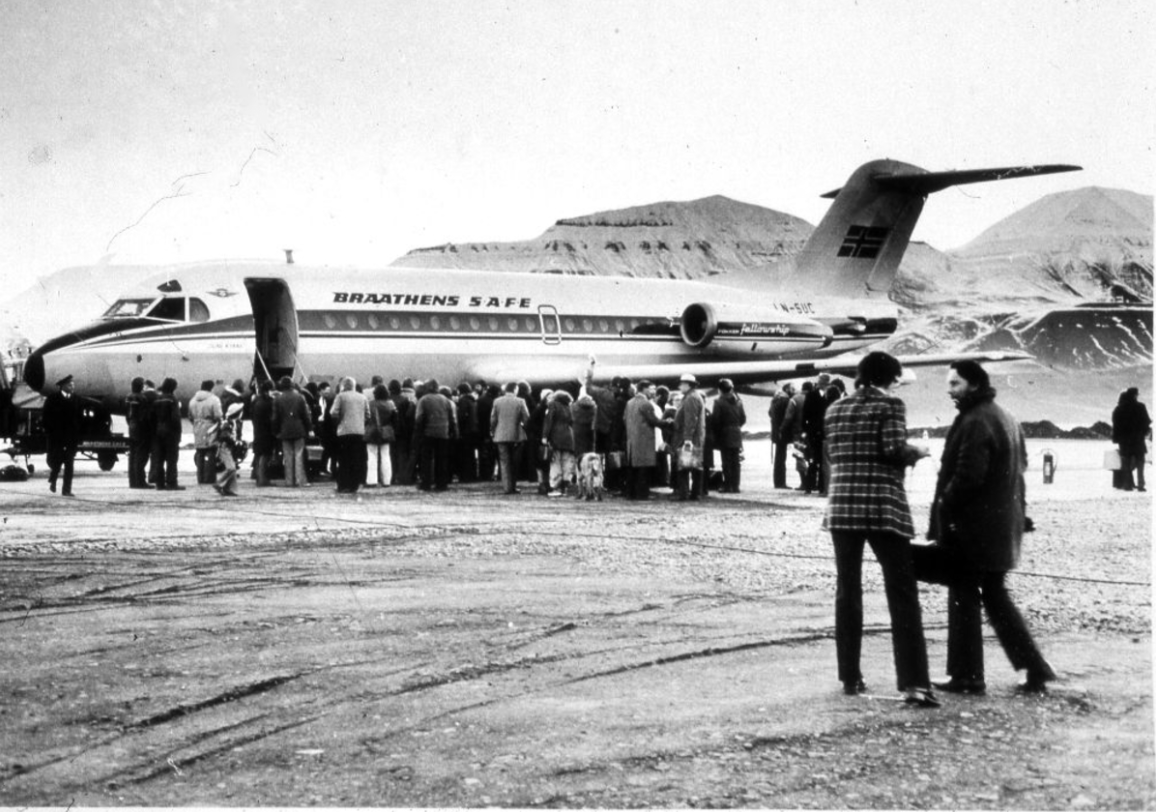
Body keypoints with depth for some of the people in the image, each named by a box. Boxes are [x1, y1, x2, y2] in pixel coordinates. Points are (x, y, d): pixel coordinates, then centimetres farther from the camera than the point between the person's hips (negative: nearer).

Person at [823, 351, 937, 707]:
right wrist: (919, 452, 5)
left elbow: (831, 455, 13)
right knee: (902, 594, -3)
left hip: (842, 507, 5)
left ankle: (850, 677, 12)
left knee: (847, 591, 11)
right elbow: (895, 449, -14)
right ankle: (914, 683, -12)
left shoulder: (835, 410, 11)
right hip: (883, 508, -5)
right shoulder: (890, 405, -4)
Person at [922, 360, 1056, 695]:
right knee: (996, 597, 16)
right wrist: (1016, 513, 19)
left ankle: (966, 676, 5)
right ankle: (1035, 669, 13)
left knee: (964, 599, 0)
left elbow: (967, 476, -24)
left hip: (970, 529, -9)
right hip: (1003, 527, 9)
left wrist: (942, 509, -13)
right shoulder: (1006, 419, 14)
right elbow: (1019, 467, 18)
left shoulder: (975, 422, -17)